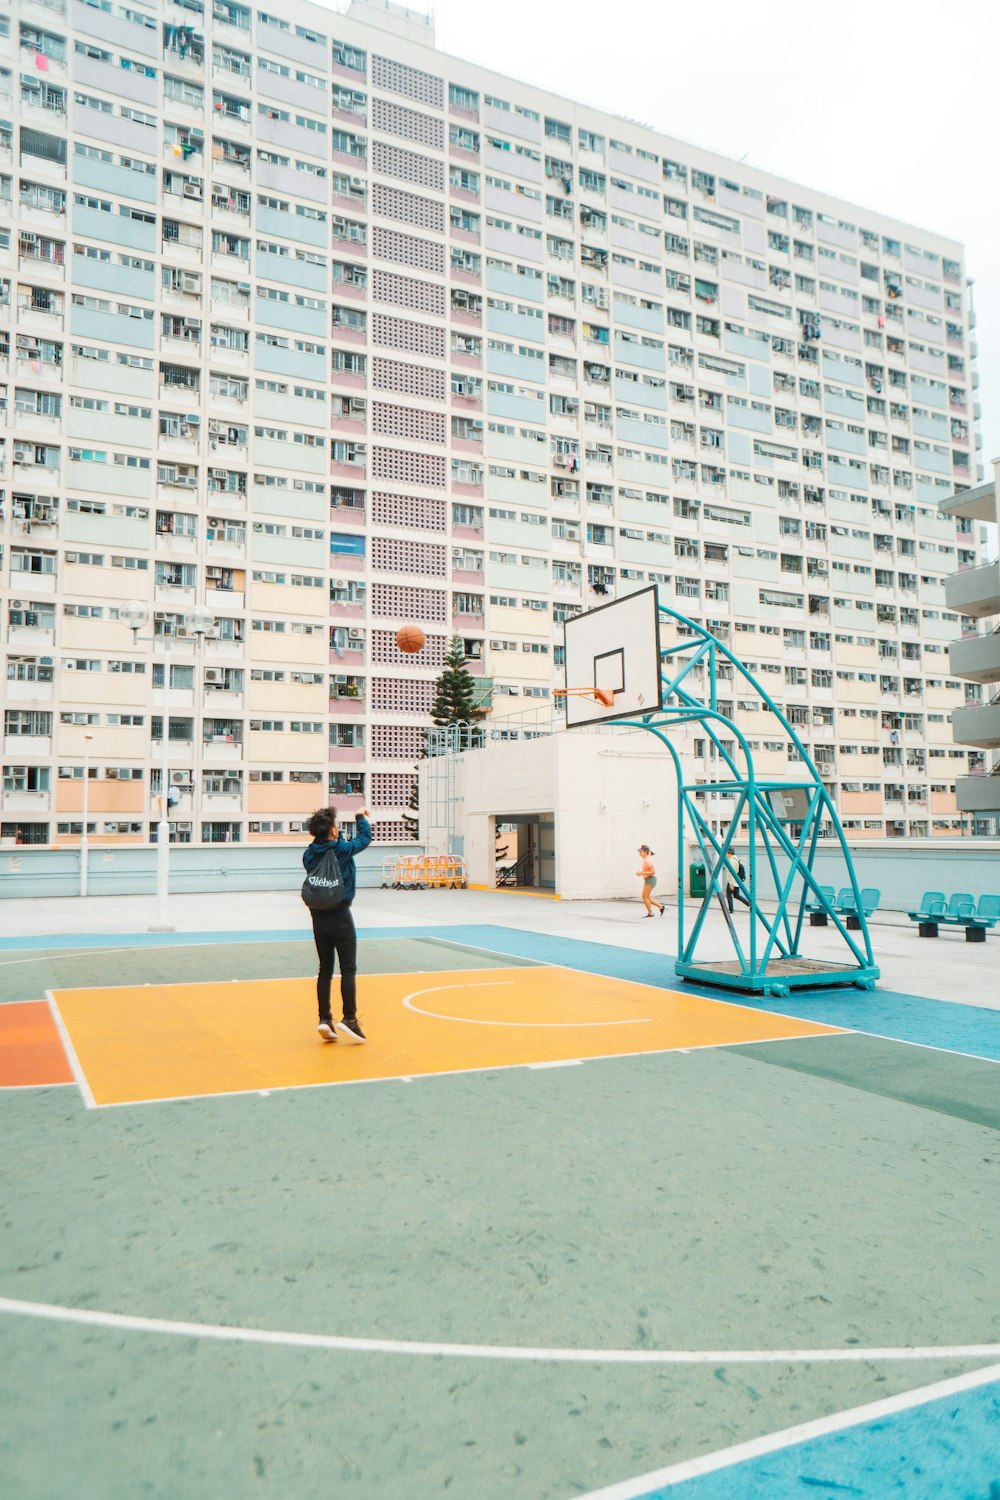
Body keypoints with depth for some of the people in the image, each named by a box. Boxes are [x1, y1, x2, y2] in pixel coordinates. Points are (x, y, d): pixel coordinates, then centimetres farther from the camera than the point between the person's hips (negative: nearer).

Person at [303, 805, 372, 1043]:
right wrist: (361, 816, 21)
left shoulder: (309, 854, 0)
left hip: (318, 916, 5)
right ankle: (349, 1019, -2)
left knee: (325, 969, 11)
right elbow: (365, 837, 6)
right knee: (348, 969, 1)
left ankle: (324, 1019, 11)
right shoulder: (342, 849, -11)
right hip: (340, 916, -5)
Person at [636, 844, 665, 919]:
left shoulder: (648, 860, -19)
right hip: (647, 880, 10)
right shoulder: (645, 859, 12)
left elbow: (653, 872, -23)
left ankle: (650, 913, 6)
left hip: (650, 879, -10)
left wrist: (642, 873, -21)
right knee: (646, 897, 11)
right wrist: (640, 872, 9)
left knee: (645, 897, -5)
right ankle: (661, 906, 18)